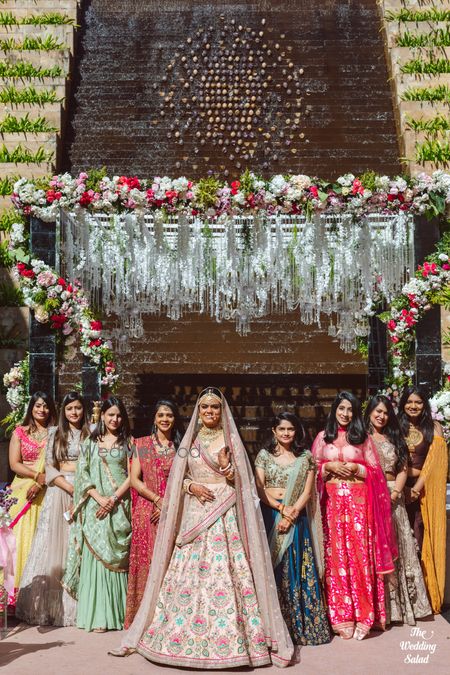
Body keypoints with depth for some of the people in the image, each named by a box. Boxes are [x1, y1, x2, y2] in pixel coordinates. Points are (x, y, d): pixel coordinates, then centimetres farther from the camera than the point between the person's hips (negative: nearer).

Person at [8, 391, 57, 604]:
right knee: (22, 537, -4)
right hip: (23, 491, 0)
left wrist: (41, 482, -13)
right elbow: (14, 464, 0)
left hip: (47, 493, 0)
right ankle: (17, 592, 1)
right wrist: (38, 475, -13)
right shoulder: (20, 432, 8)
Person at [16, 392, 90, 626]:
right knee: (54, 545, 0)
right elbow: (49, 467, 1)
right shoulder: (54, 433, 7)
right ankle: (49, 604, 9)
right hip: (59, 491, 1)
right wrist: (70, 488, -11)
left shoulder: (90, 433, 6)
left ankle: (78, 604, 7)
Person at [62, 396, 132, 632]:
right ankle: (97, 615, -3)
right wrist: (100, 498, -10)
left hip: (120, 506, 0)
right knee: (95, 556, -5)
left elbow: (132, 475, 2)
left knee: (118, 557, -1)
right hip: (96, 505, 0)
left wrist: (113, 498, -10)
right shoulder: (91, 443, 11)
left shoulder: (127, 442, 9)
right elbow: (83, 475, 4)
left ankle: (118, 612, 5)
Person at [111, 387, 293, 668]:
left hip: (226, 514, -2)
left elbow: (241, 481, 1)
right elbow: (179, 478, 11)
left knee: (228, 571, -8)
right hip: (195, 513, 3)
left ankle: (229, 636, -1)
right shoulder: (190, 440, 11)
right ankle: (185, 633, 10)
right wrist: (191, 487, -9)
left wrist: (226, 467, -18)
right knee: (189, 572, 1)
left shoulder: (230, 439, 4)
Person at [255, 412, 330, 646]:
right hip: (270, 516, 0)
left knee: (299, 570, -1)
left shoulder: (306, 457, 8)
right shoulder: (264, 455, 6)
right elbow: (259, 489, -1)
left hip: (297, 518, 0)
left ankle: (302, 624, 7)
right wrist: (281, 507, -13)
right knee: (272, 568, -1)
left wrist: (292, 512, -12)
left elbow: (308, 490, 1)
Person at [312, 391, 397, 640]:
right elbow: (312, 470, 8)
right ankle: (341, 617, 7)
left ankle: (362, 615, 2)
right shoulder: (323, 437, 10)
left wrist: (355, 468, -10)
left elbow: (375, 471, 6)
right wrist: (329, 466, -9)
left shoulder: (363, 437, 8)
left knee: (360, 554, -5)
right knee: (336, 555, 0)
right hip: (332, 501, 1)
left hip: (358, 500, -1)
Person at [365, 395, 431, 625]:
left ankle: (399, 603, 14)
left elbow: (403, 469, 7)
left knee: (395, 547, 5)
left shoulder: (395, 438, 14)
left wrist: (394, 493, -8)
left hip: (392, 498, 3)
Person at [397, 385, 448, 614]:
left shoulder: (434, 428, 4)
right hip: (399, 488, 1)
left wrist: (416, 489, -11)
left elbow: (434, 461, -3)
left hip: (423, 489, -1)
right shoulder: (396, 427, 8)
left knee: (419, 541, -5)